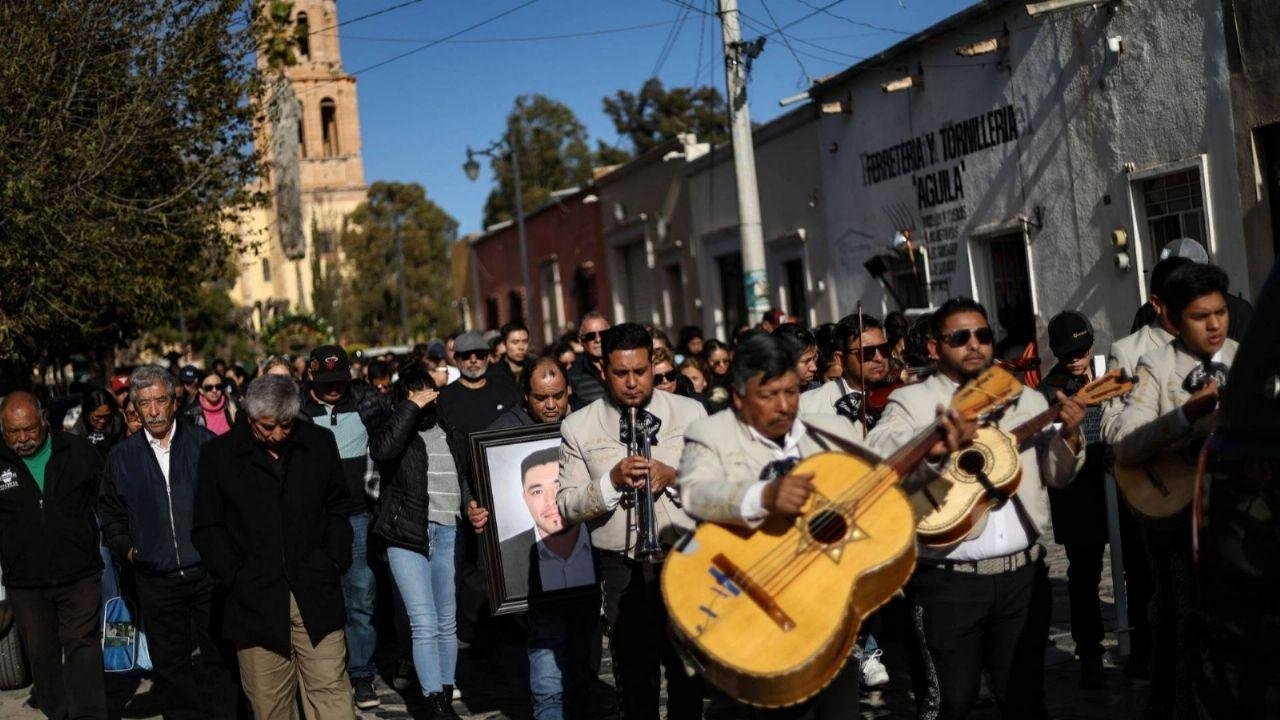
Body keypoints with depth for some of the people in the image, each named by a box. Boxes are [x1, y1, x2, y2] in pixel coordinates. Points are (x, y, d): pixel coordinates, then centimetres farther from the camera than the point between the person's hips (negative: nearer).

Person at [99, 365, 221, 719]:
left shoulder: (204, 443, -1)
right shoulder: (122, 457, 7)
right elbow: (111, 514, 16)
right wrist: (126, 549, 2)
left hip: (208, 570, -2)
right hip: (155, 580, 2)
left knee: (218, 654, 5)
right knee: (170, 663, 9)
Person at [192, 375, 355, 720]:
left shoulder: (321, 444, 6)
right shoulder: (219, 455, 1)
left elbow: (339, 508, 15)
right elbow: (207, 528, 5)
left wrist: (335, 562, 3)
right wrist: (234, 576, -5)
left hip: (316, 596, 1)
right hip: (256, 599, -1)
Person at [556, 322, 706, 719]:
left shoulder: (690, 412, 2)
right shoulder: (578, 427, 0)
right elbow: (567, 507, -2)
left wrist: (673, 476, -16)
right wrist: (612, 481, -19)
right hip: (623, 569, 0)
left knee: (689, 671, 13)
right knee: (634, 678, 10)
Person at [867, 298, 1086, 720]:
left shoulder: (1027, 400, 12)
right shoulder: (911, 401, -1)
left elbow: (1056, 475, 10)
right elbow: (875, 455, -18)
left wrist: (1069, 436, -11)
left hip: (1023, 573, 4)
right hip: (947, 579, -4)